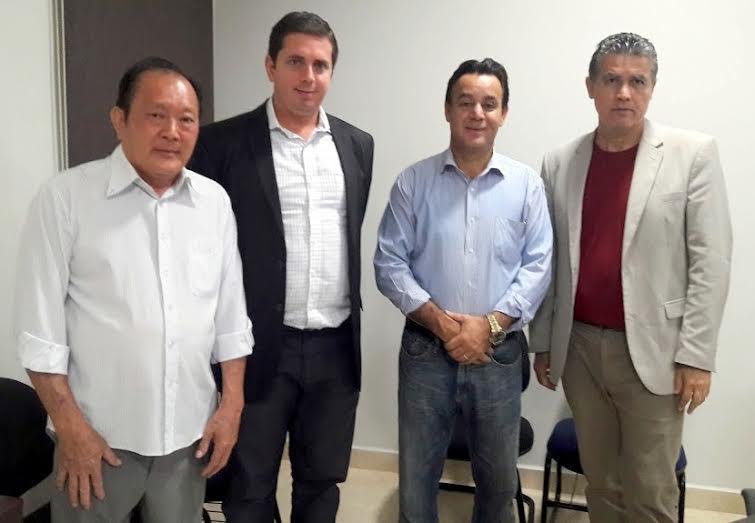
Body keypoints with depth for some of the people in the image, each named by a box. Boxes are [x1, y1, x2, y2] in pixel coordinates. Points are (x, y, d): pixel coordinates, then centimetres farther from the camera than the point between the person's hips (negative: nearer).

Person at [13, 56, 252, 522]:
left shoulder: (214, 200, 2)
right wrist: (69, 426, -9)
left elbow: (231, 314, 5)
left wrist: (232, 403, 2)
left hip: (190, 430, 3)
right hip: (99, 434, -3)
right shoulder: (66, 197, -9)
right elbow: (41, 326, -8)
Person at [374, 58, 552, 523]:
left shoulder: (526, 184, 1)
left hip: (499, 353, 1)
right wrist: (438, 320, -14)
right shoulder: (413, 182, -1)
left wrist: (490, 324, -13)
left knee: (498, 479, 17)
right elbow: (389, 263, -4)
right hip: (426, 350, 0)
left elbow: (538, 266, -3)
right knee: (416, 478, 12)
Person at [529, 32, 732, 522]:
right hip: (579, 347, 3)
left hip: (652, 350, -3)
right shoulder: (559, 162, 5)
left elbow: (710, 260, -7)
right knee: (600, 483, 16)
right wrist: (542, 342, 9)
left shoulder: (693, 153, -4)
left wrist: (696, 354, -11)